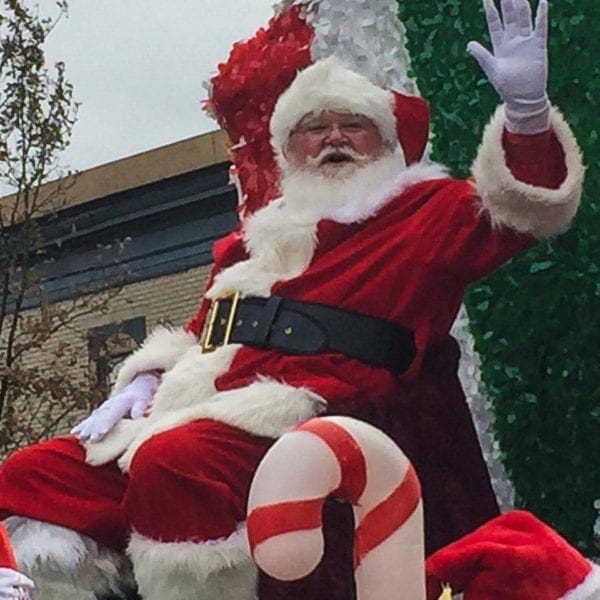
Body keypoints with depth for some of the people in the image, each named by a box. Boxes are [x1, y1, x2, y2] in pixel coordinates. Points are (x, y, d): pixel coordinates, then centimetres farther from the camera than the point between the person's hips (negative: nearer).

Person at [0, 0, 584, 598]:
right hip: (190, 413, 8)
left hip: (297, 414, -7)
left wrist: (525, 107, -20)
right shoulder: (258, 234, 29)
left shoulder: (423, 209, 13)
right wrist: (143, 385, 12)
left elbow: (514, 209, -4)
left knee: (171, 464, -37)